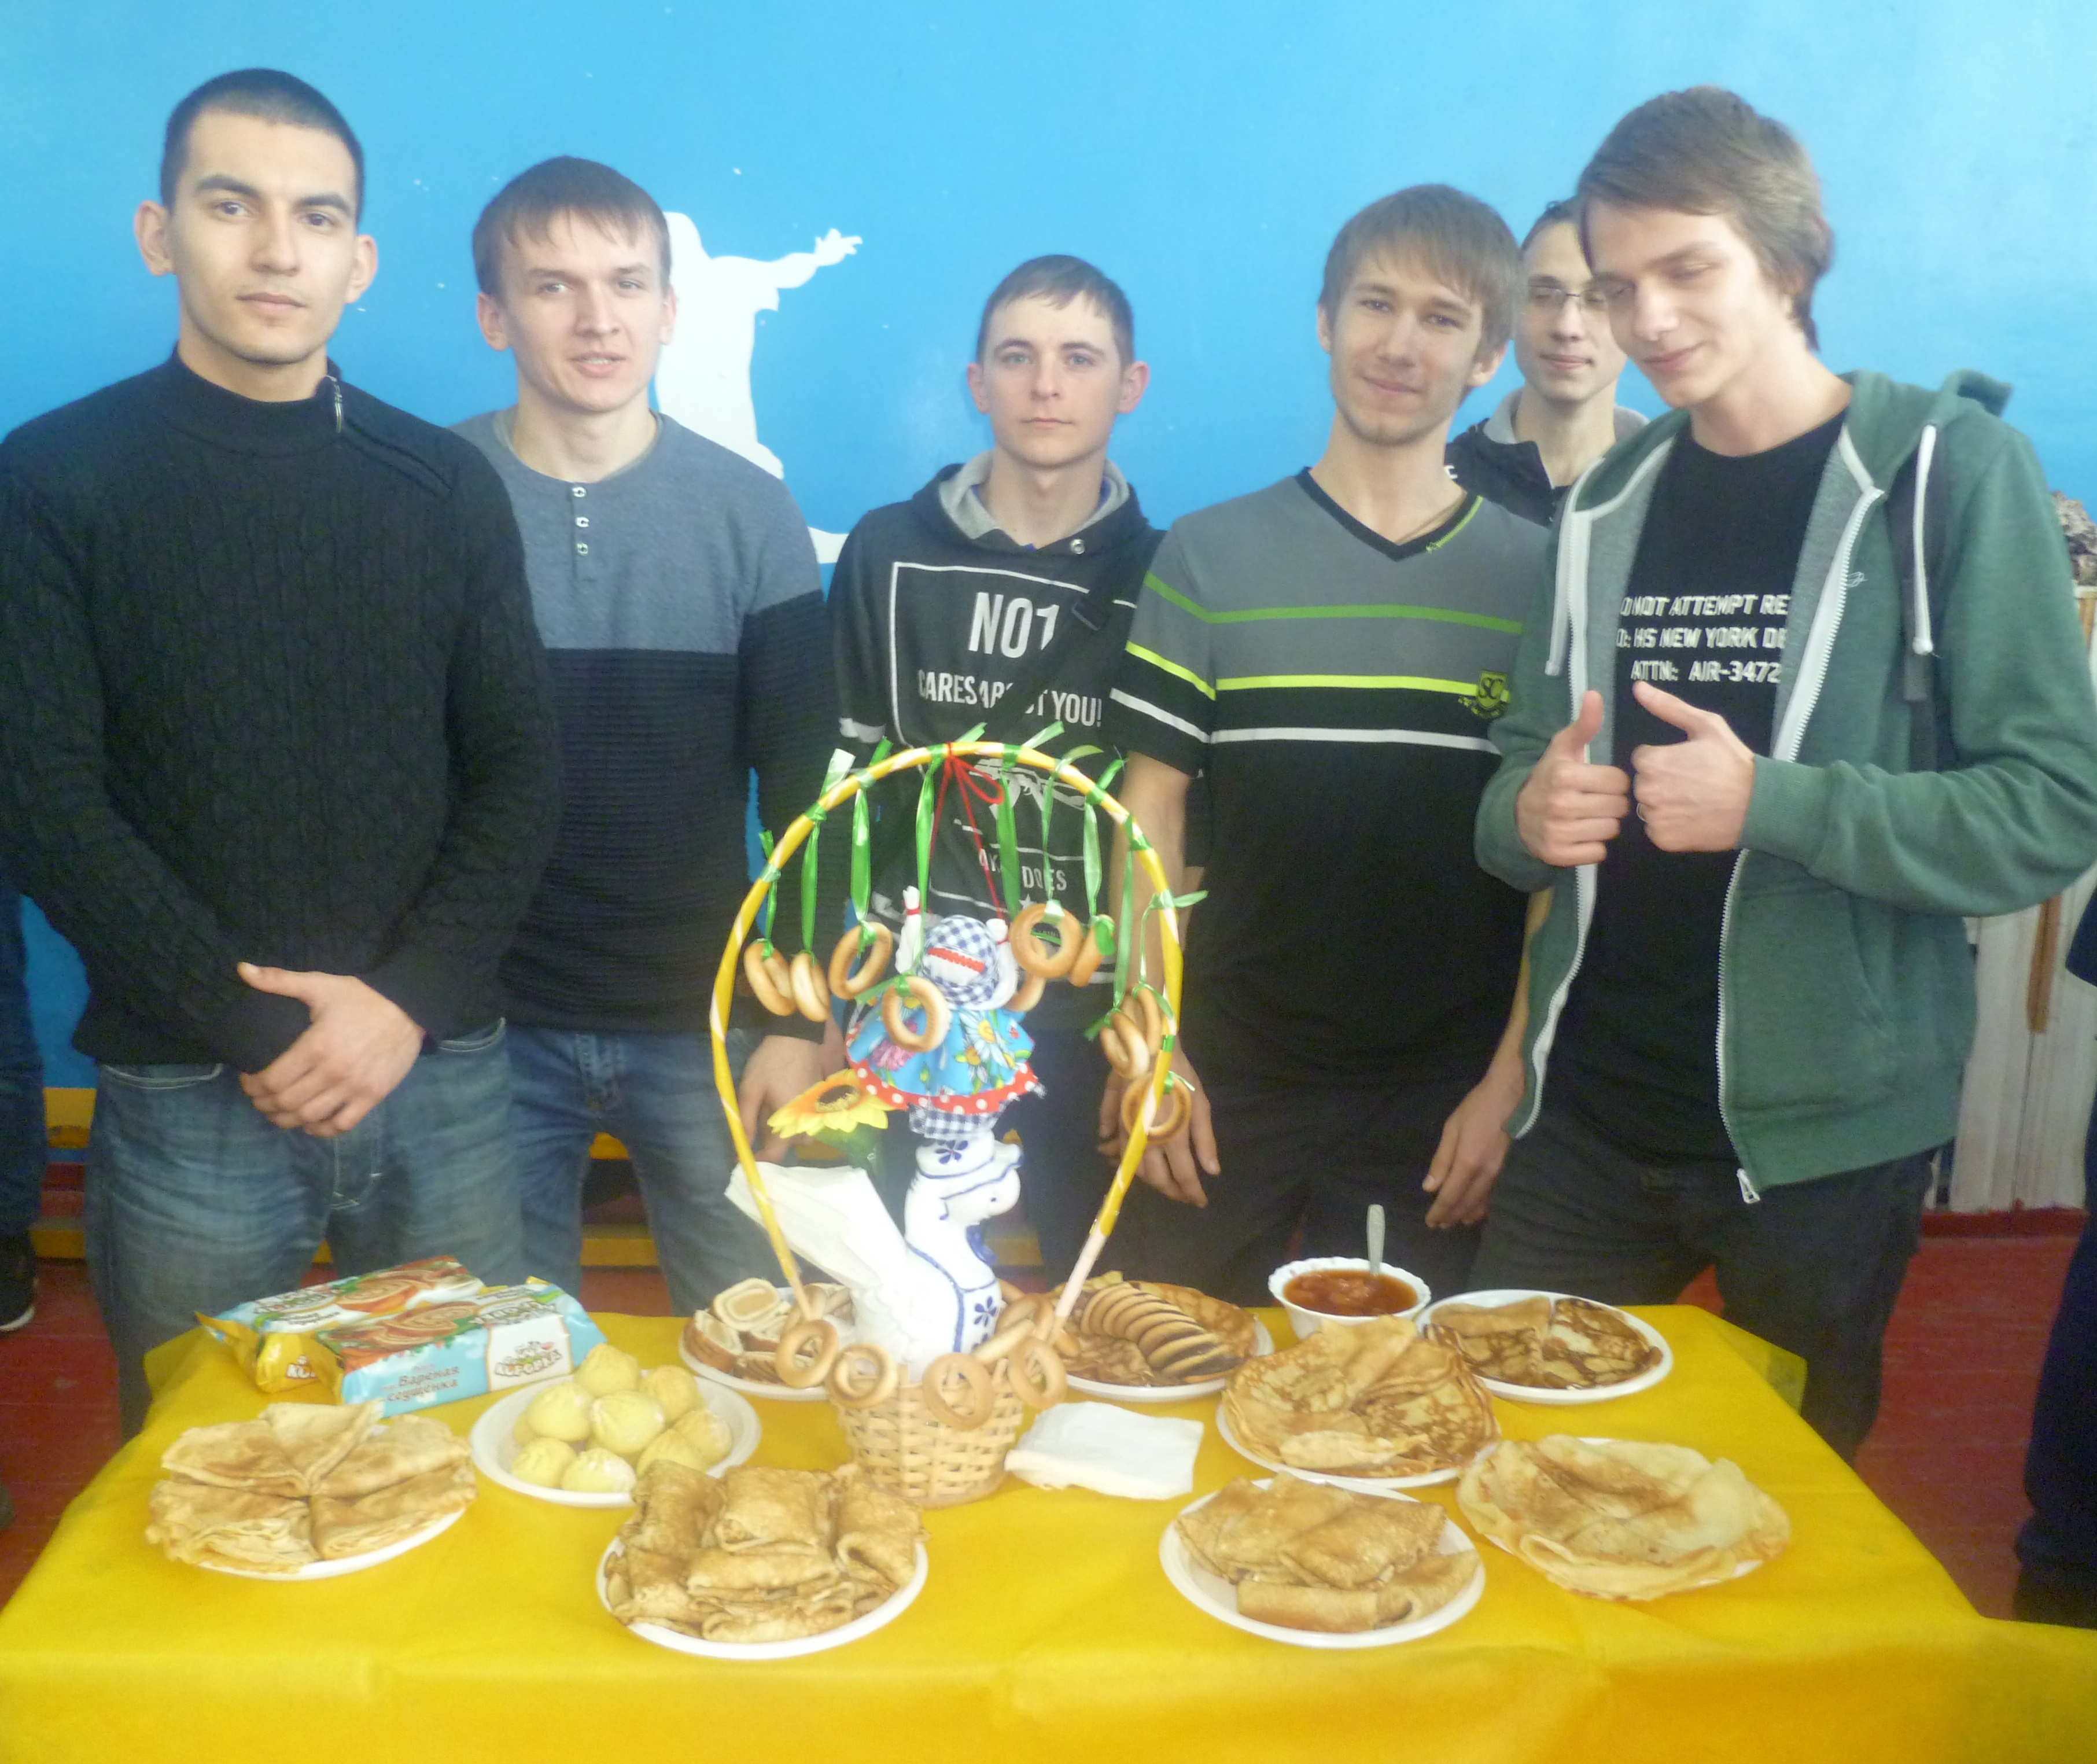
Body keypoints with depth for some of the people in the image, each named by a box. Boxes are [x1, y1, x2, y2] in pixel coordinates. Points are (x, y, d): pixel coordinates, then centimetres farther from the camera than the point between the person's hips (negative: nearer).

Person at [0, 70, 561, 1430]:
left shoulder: (445, 486, 7)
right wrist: (258, 1028, -12)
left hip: (440, 1074, 2)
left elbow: (517, 770, 4)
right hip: (186, 1101, -1)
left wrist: (404, 1001, -9)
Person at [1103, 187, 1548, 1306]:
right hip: (1228, 1085, 0)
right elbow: (1151, 809, 1)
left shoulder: (1539, 577, 2)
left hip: (1439, 1097, 0)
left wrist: (1510, 1081, -3)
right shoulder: (1208, 559, 2)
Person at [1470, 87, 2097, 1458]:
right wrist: (1529, 815, -11)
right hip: (1590, 1116, 4)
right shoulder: (1610, 505, 8)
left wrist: (1771, 803, -24)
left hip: (1823, 1131, -3)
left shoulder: (1950, 471, -7)